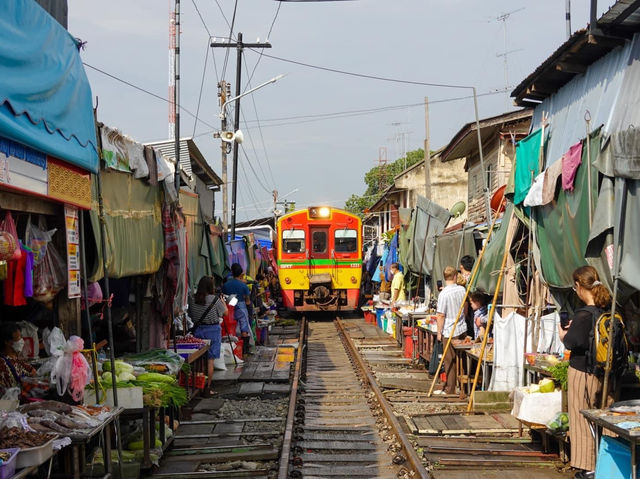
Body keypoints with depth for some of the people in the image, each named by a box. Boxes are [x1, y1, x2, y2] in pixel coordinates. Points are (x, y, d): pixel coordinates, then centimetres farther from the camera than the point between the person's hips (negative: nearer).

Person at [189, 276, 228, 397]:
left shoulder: (193, 301, -1)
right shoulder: (215, 299, -11)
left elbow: (191, 316, 7)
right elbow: (225, 312, 2)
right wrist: (223, 301, 18)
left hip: (198, 330, 4)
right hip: (212, 330, -4)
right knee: (210, 360, 0)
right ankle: (207, 388, 0)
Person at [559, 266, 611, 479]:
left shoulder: (584, 315, -21)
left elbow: (573, 343, -20)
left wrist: (563, 334, -1)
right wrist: (574, 327, 13)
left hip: (582, 372, -7)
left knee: (582, 419, 3)